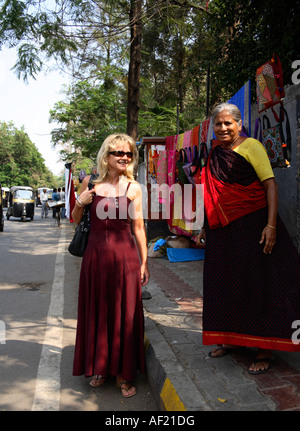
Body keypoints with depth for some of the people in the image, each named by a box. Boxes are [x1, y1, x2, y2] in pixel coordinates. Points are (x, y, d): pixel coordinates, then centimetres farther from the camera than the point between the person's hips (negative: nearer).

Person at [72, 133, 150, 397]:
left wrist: (144, 262, 4)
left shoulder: (133, 188, 0)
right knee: (97, 313, 12)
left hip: (125, 256, -1)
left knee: (125, 314, 6)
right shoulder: (91, 182, 4)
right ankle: (99, 368, 34)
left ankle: (123, 374, 24)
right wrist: (80, 203, -9)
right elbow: (76, 220, 12)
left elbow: (138, 227, 4)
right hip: (96, 254, 2)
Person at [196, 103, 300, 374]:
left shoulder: (251, 146, -6)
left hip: (252, 225, -6)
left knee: (257, 285, 1)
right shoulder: (215, 155, 13)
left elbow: (270, 185, -13)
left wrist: (271, 224, -22)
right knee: (226, 284, 12)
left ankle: (264, 349, 15)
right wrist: (206, 227, 18)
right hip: (222, 230, 7)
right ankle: (233, 338, 31)